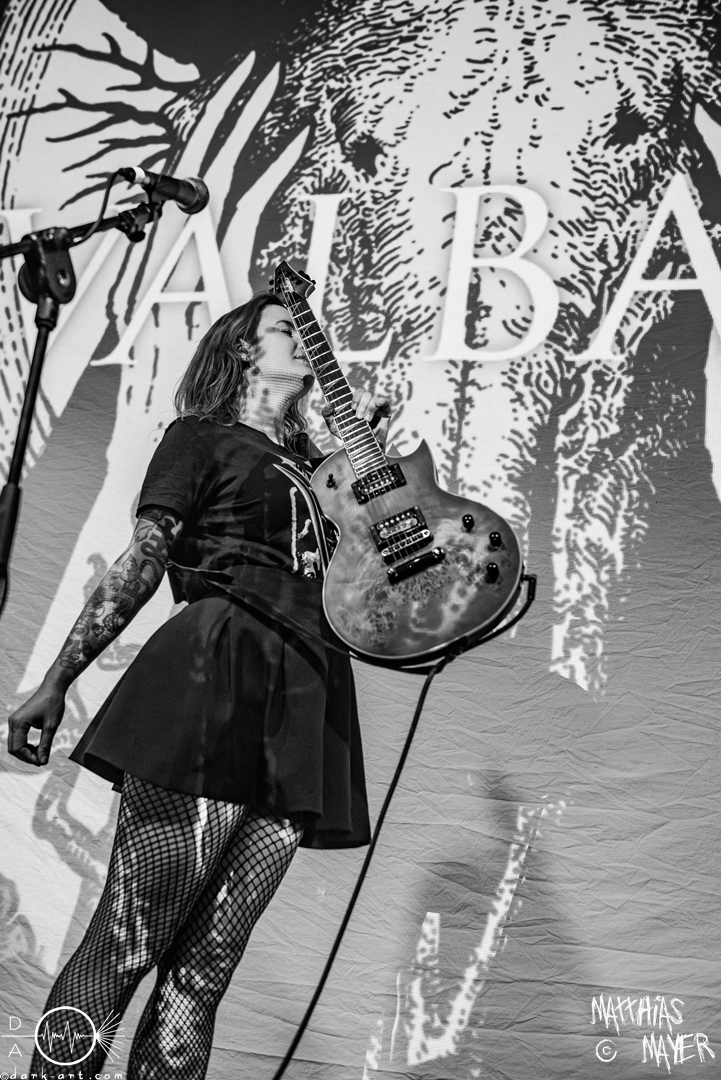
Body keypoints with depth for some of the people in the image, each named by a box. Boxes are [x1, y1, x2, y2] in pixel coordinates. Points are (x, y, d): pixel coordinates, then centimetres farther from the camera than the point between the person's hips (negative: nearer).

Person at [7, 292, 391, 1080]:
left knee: (200, 977, -1)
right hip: (216, 669, -5)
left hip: (308, 699, 5)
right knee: (123, 946, -9)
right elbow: (141, 561, 5)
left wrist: (373, 449, 22)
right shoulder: (202, 438, 13)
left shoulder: (316, 468, 29)